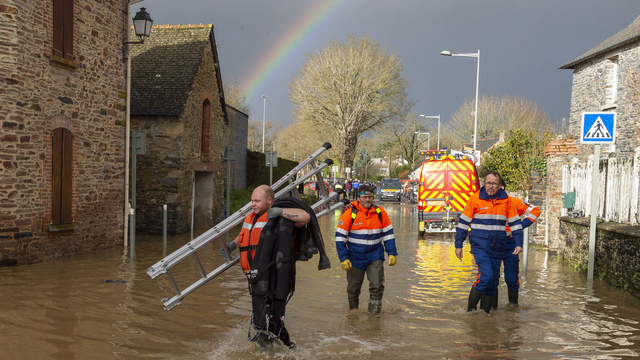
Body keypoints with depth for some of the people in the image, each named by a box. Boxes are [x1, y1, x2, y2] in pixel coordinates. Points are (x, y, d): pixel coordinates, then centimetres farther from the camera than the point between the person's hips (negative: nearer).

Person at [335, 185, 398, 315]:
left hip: (375, 256, 1)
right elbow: (340, 236, -7)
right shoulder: (350, 213, -9)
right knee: (353, 289, 11)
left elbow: (388, 234, 8)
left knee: (377, 286, -8)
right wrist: (343, 258, -11)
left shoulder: (380, 212, -1)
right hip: (355, 257, -1)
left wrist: (392, 253, 3)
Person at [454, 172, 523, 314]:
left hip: (497, 247, 4)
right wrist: (458, 245, 2)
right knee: (486, 275, -18)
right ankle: (471, 308, -1)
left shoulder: (506, 200, 3)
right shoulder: (475, 198, -3)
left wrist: (518, 244, 2)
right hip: (479, 245, -4)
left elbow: (515, 223, 11)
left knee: (492, 282, 9)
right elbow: (463, 222, 2)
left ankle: (485, 312, 23)